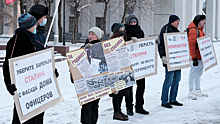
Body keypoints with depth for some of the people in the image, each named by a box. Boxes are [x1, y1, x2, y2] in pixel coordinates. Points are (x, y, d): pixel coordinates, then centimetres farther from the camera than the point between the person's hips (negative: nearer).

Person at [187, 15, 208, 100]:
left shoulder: (200, 30, 16)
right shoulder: (193, 30, -15)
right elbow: (192, 45, -20)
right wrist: (194, 58, -23)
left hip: (201, 56, 10)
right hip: (196, 57, -10)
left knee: (199, 74, 16)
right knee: (193, 74, -4)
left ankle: (198, 91, 25)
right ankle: (191, 92, 2)